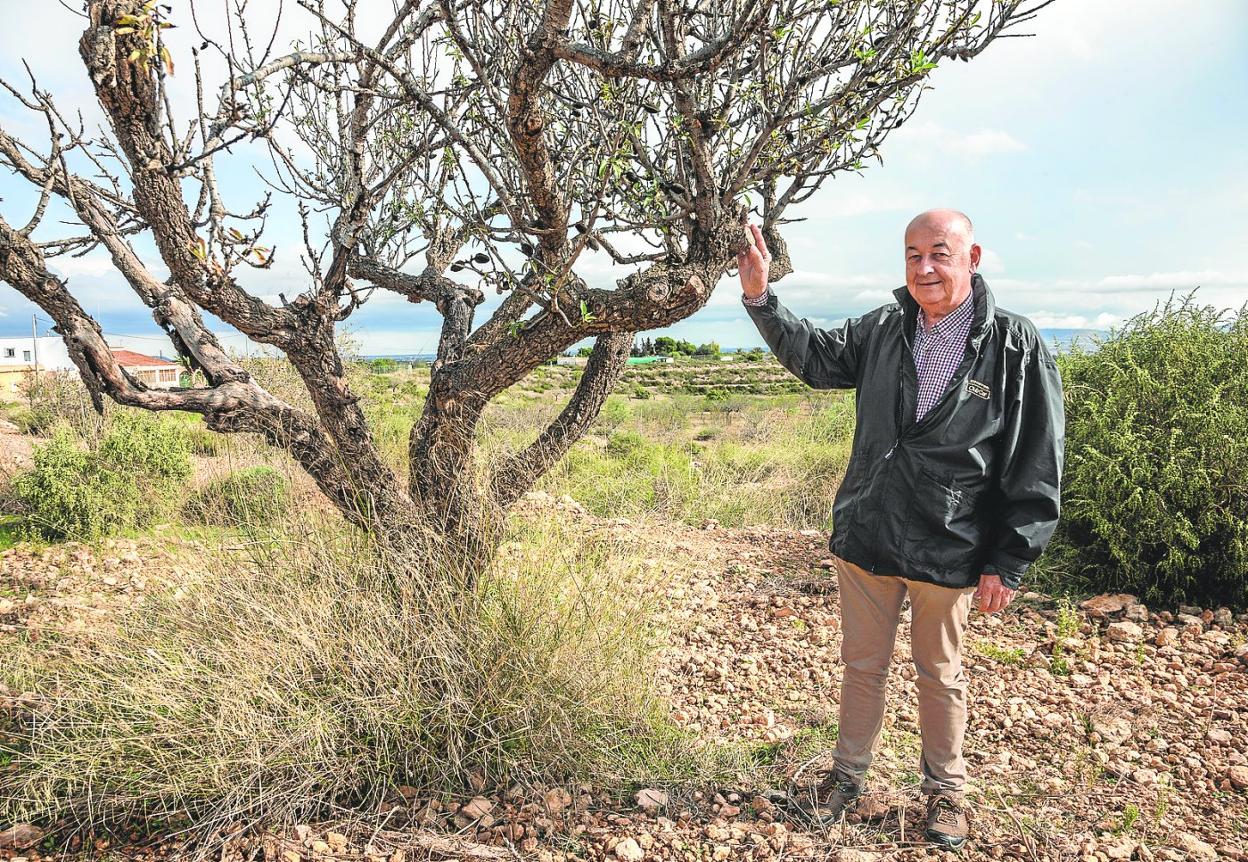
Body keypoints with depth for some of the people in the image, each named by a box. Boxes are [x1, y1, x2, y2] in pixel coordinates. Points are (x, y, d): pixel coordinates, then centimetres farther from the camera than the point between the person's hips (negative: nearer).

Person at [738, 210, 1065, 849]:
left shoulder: (1017, 347, -11)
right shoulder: (882, 330, -1)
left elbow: (1038, 467, -9)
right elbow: (815, 357, 16)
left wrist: (1007, 563, -10)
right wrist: (759, 297, 3)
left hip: (949, 553, -3)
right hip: (865, 539, 3)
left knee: (940, 676, 17)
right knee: (863, 665, 18)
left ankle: (945, 788, 40)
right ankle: (848, 773, 39)